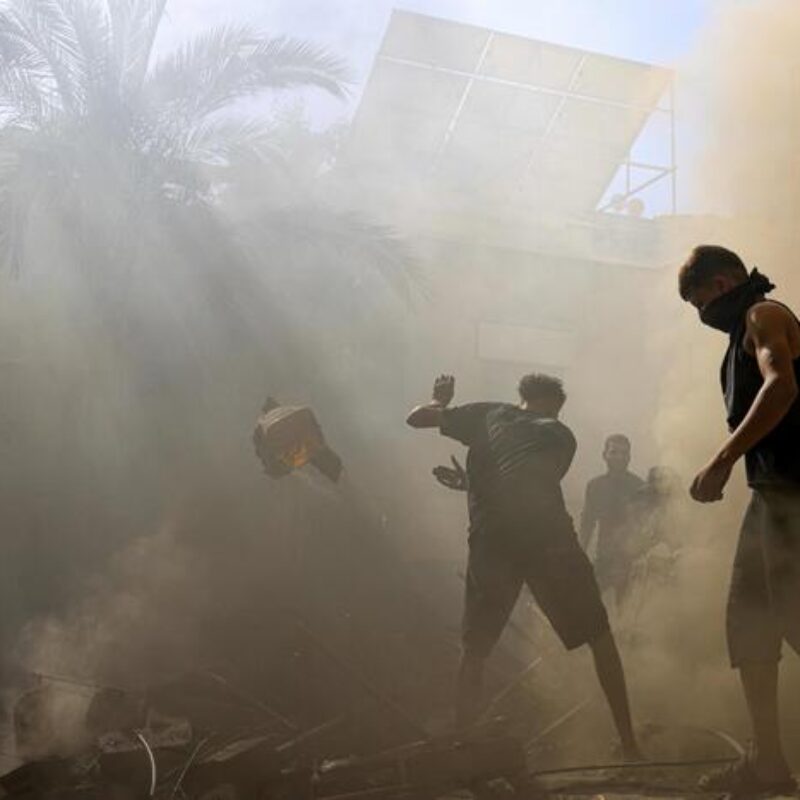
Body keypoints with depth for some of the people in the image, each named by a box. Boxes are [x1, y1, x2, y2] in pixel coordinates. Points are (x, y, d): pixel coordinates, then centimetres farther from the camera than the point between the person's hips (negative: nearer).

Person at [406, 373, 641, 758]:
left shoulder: (489, 414, 24)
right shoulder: (562, 436, 26)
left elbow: (416, 418, 24)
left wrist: (441, 398, 45)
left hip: (492, 538, 0)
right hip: (548, 534, 0)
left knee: (475, 650, 16)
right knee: (599, 637, 16)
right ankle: (629, 745, 17)